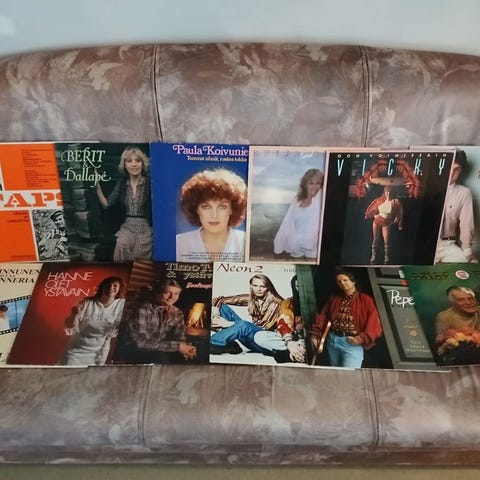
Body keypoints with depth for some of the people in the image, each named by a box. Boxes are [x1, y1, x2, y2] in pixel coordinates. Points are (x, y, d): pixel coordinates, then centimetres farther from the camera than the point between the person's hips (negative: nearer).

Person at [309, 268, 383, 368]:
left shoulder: (366, 300, -1)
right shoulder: (333, 298, 14)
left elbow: (374, 324, -8)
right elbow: (323, 316, 12)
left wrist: (362, 338, -19)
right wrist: (315, 334, 1)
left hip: (353, 343, -5)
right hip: (332, 340, 5)